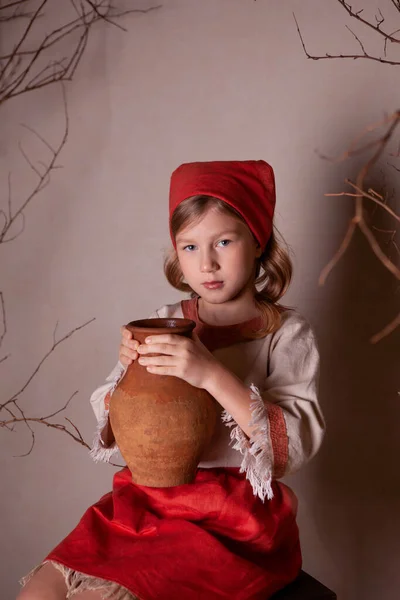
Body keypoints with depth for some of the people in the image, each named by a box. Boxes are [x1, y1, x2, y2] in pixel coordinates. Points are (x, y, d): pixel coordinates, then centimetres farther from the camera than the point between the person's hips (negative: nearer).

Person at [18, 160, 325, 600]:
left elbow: (297, 444, -18)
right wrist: (128, 369, -12)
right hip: (148, 500, 4)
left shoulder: (285, 333, -6)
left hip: (231, 522, -4)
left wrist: (212, 375, -30)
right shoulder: (165, 324, 5)